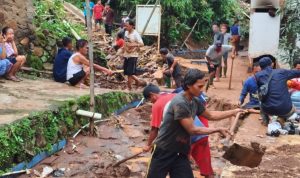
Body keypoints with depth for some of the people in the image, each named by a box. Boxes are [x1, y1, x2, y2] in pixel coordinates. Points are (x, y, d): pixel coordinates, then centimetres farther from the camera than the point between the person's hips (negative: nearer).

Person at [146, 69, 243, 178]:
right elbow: (192, 130, -19)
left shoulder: (195, 102, 1)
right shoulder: (179, 103, -24)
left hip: (180, 152, 7)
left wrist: (234, 112, 13)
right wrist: (218, 130, -11)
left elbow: (211, 115, 19)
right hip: (164, 151, -7)